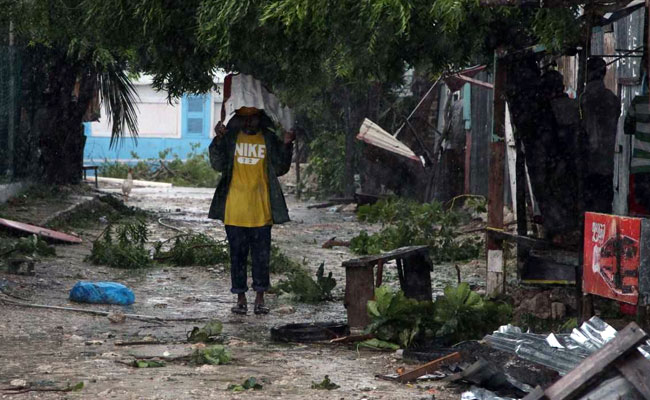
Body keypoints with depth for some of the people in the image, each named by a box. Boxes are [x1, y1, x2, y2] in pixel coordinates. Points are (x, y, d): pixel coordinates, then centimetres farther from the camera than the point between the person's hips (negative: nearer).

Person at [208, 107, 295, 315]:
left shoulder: (269, 139, 5)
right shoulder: (230, 136, 4)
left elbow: (280, 169, 3)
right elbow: (218, 165, -4)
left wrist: (286, 145, -10)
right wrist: (218, 140, -16)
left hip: (261, 210, 0)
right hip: (234, 210, 0)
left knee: (262, 254, 3)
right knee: (237, 254, 5)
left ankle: (260, 299, 11)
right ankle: (240, 299, 13)